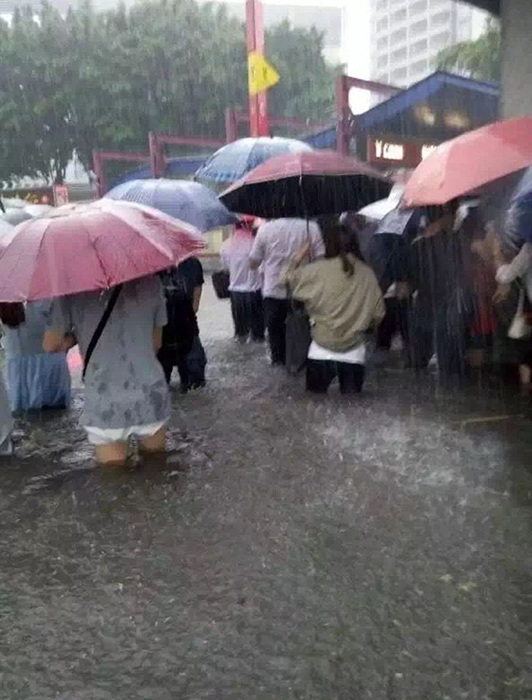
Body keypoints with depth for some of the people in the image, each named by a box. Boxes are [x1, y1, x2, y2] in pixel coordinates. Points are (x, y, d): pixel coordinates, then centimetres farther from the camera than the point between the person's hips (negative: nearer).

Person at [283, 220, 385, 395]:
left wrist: (300, 257, 19)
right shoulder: (367, 274, -2)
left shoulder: (319, 270, -9)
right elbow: (378, 314, 1)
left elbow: (290, 278, 6)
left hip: (322, 351, -2)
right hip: (354, 353, 2)